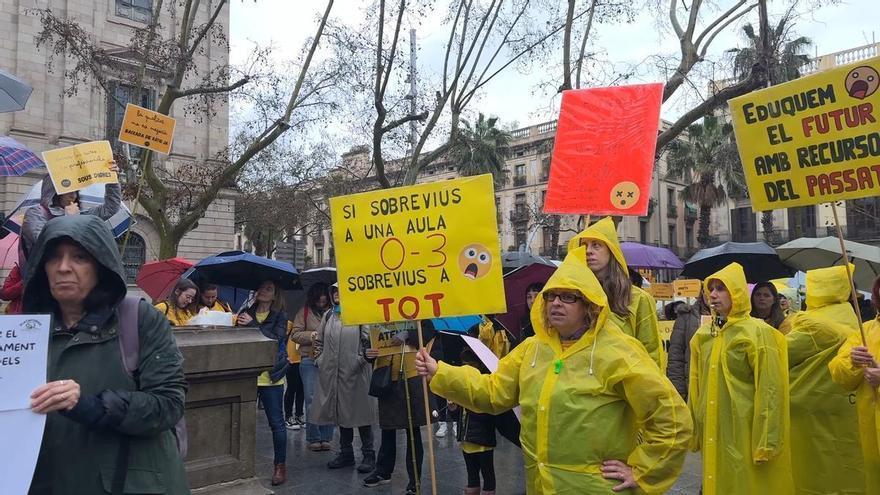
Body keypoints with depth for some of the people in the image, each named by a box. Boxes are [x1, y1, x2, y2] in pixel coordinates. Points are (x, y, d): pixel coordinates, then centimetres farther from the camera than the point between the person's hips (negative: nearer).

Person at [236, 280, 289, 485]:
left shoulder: (280, 316, 2)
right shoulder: (247, 313, 9)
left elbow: (275, 339, -14)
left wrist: (252, 324, -17)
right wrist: (240, 324, -13)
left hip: (270, 376, -2)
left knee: (276, 422, 4)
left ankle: (280, 466, 15)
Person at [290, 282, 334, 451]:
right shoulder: (305, 312, 5)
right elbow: (295, 334, 2)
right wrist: (312, 335, -11)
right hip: (310, 361, -1)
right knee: (312, 400, 0)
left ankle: (326, 437, 16)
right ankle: (313, 438, 11)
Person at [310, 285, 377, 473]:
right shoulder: (328, 315, 13)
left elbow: (369, 339, -7)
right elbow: (319, 340, 21)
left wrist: (361, 359, -16)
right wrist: (319, 359, 11)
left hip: (355, 372, -6)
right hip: (332, 373, 6)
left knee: (360, 411, 1)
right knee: (340, 413, 13)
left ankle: (368, 454, 12)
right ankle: (346, 453, 25)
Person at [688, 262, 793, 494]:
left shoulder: (757, 333, -10)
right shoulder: (703, 334, 7)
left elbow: (770, 391, -13)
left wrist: (766, 444, -16)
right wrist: (695, 430, 12)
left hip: (745, 433, -5)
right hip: (713, 433, 5)